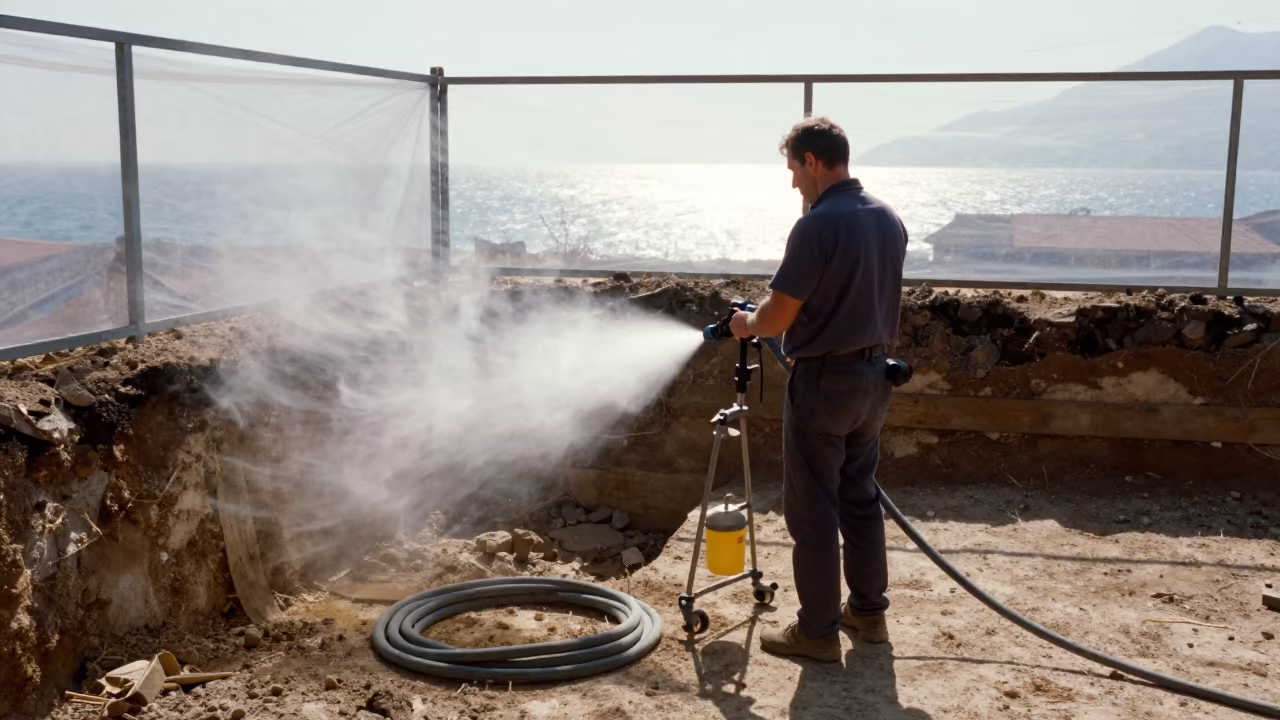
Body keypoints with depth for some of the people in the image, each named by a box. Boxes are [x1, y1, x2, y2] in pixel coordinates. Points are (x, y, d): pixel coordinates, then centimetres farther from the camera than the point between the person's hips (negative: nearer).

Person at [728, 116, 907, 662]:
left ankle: (817, 630, 10)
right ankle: (869, 611, 28)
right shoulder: (889, 219, 6)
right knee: (861, 499, 18)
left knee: (813, 511, 2)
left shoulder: (818, 225, -20)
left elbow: (778, 317, -18)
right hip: (873, 376, 8)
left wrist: (745, 324, 2)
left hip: (824, 381, -8)